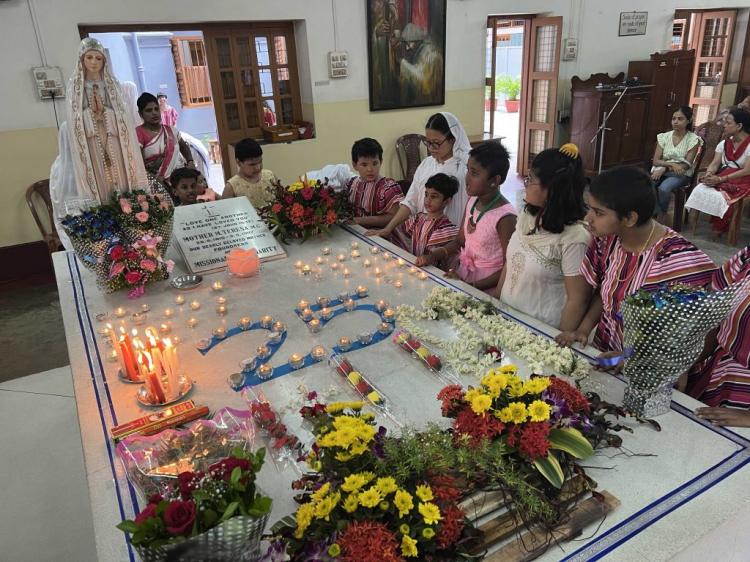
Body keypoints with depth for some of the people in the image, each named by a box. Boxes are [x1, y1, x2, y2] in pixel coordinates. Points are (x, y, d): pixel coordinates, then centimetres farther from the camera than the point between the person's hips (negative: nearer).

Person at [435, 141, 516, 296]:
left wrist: (471, 286, -21)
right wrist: (433, 256, -6)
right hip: (464, 271, 7)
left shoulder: (505, 217, -21)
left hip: (486, 285, -6)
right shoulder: (472, 201, 0)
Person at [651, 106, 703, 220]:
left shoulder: (693, 139, -4)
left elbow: (687, 165, -8)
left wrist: (664, 169, -19)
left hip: (681, 174, -3)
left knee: (663, 188, -35)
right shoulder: (664, 136, 6)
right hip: (662, 171, 3)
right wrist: (672, 164, -18)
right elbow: (656, 161, 1)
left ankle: (660, 218, -16)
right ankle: (657, 215, -19)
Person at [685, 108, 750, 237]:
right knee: (700, 190, -24)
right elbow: (714, 164, 4)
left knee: (720, 196, -33)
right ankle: (715, 223, -10)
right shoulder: (724, 144, 12)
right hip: (722, 179, 6)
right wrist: (709, 174, -21)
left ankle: (720, 227, -9)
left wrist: (720, 179, -24)